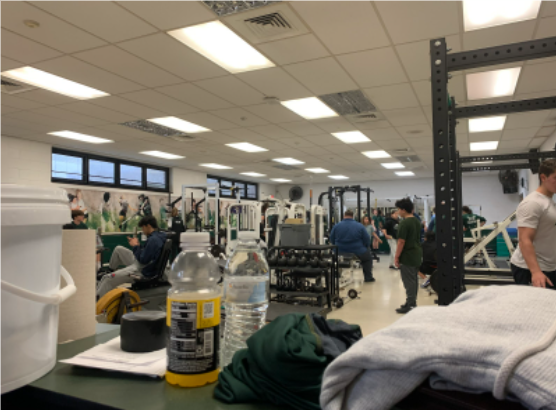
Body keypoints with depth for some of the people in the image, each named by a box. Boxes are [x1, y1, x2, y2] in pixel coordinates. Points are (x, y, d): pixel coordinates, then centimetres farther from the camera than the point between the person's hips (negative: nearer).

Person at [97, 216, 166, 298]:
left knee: (107, 278, -13)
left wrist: (135, 246, -10)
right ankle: (110, 270, 37)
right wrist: (136, 245, 5)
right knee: (118, 249, 19)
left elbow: (143, 260, -23)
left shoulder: (153, 240, -26)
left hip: (143, 271, -10)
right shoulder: (158, 236, 5)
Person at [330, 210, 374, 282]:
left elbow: (332, 241, 6)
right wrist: (364, 248, 19)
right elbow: (367, 241, -2)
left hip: (340, 253, 2)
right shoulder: (360, 226, -5)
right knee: (368, 256, 29)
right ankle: (368, 277, 26)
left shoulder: (336, 226, -3)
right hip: (357, 253, -2)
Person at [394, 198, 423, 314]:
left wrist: (397, 257, -12)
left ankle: (410, 306, 3)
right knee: (414, 280, 15)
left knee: (409, 281, -3)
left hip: (407, 257, -9)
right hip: (417, 255, 9)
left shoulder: (404, 223, -18)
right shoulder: (417, 221, 10)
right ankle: (413, 302, 24)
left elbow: (401, 242, -19)